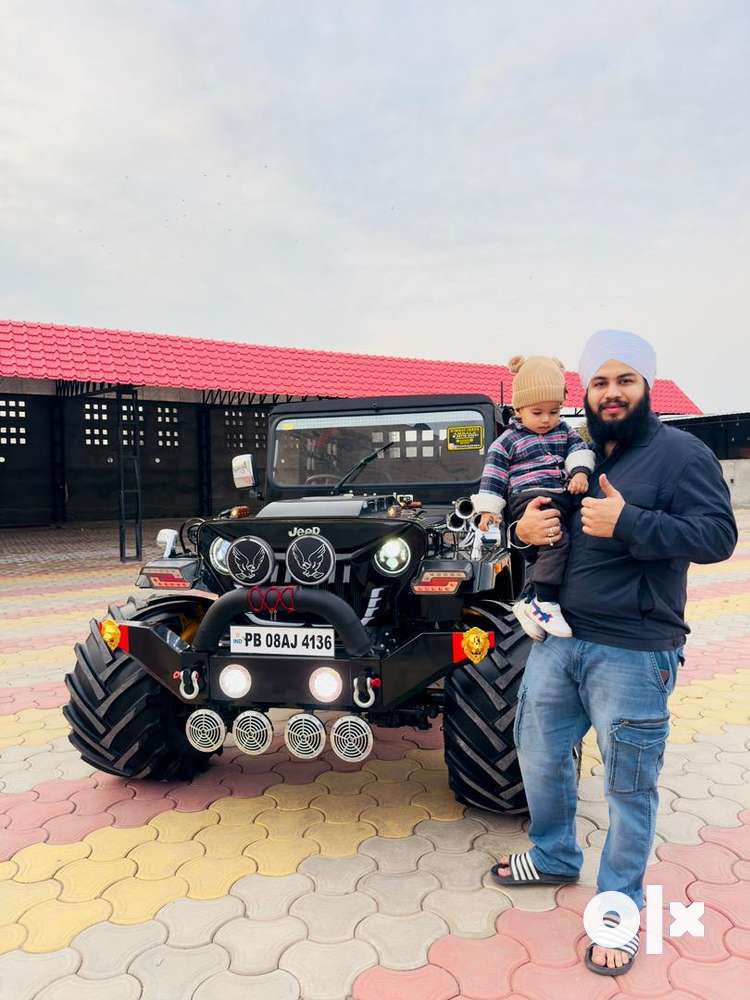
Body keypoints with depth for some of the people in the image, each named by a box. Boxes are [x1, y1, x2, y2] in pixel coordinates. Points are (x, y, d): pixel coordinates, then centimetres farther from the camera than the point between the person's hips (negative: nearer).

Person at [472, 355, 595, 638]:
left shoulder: (565, 432, 20)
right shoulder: (508, 440, 4)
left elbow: (579, 449, 8)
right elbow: (493, 473, 3)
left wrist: (580, 471, -14)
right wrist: (489, 508, -3)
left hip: (562, 499, 7)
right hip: (530, 497, -7)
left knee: (540, 553, 7)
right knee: (556, 540, -28)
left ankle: (527, 602, 16)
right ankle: (545, 603, -27)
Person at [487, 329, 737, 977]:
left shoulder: (681, 453, -7)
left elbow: (719, 535, -15)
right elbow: (529, 516, 18)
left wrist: (627, 523, -26)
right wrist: (523, 529, -6)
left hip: (632, 653, -6)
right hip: (557, 638, 6)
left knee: (630, 784, 7)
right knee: (539, 751, 18)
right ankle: (554, 858, 43)